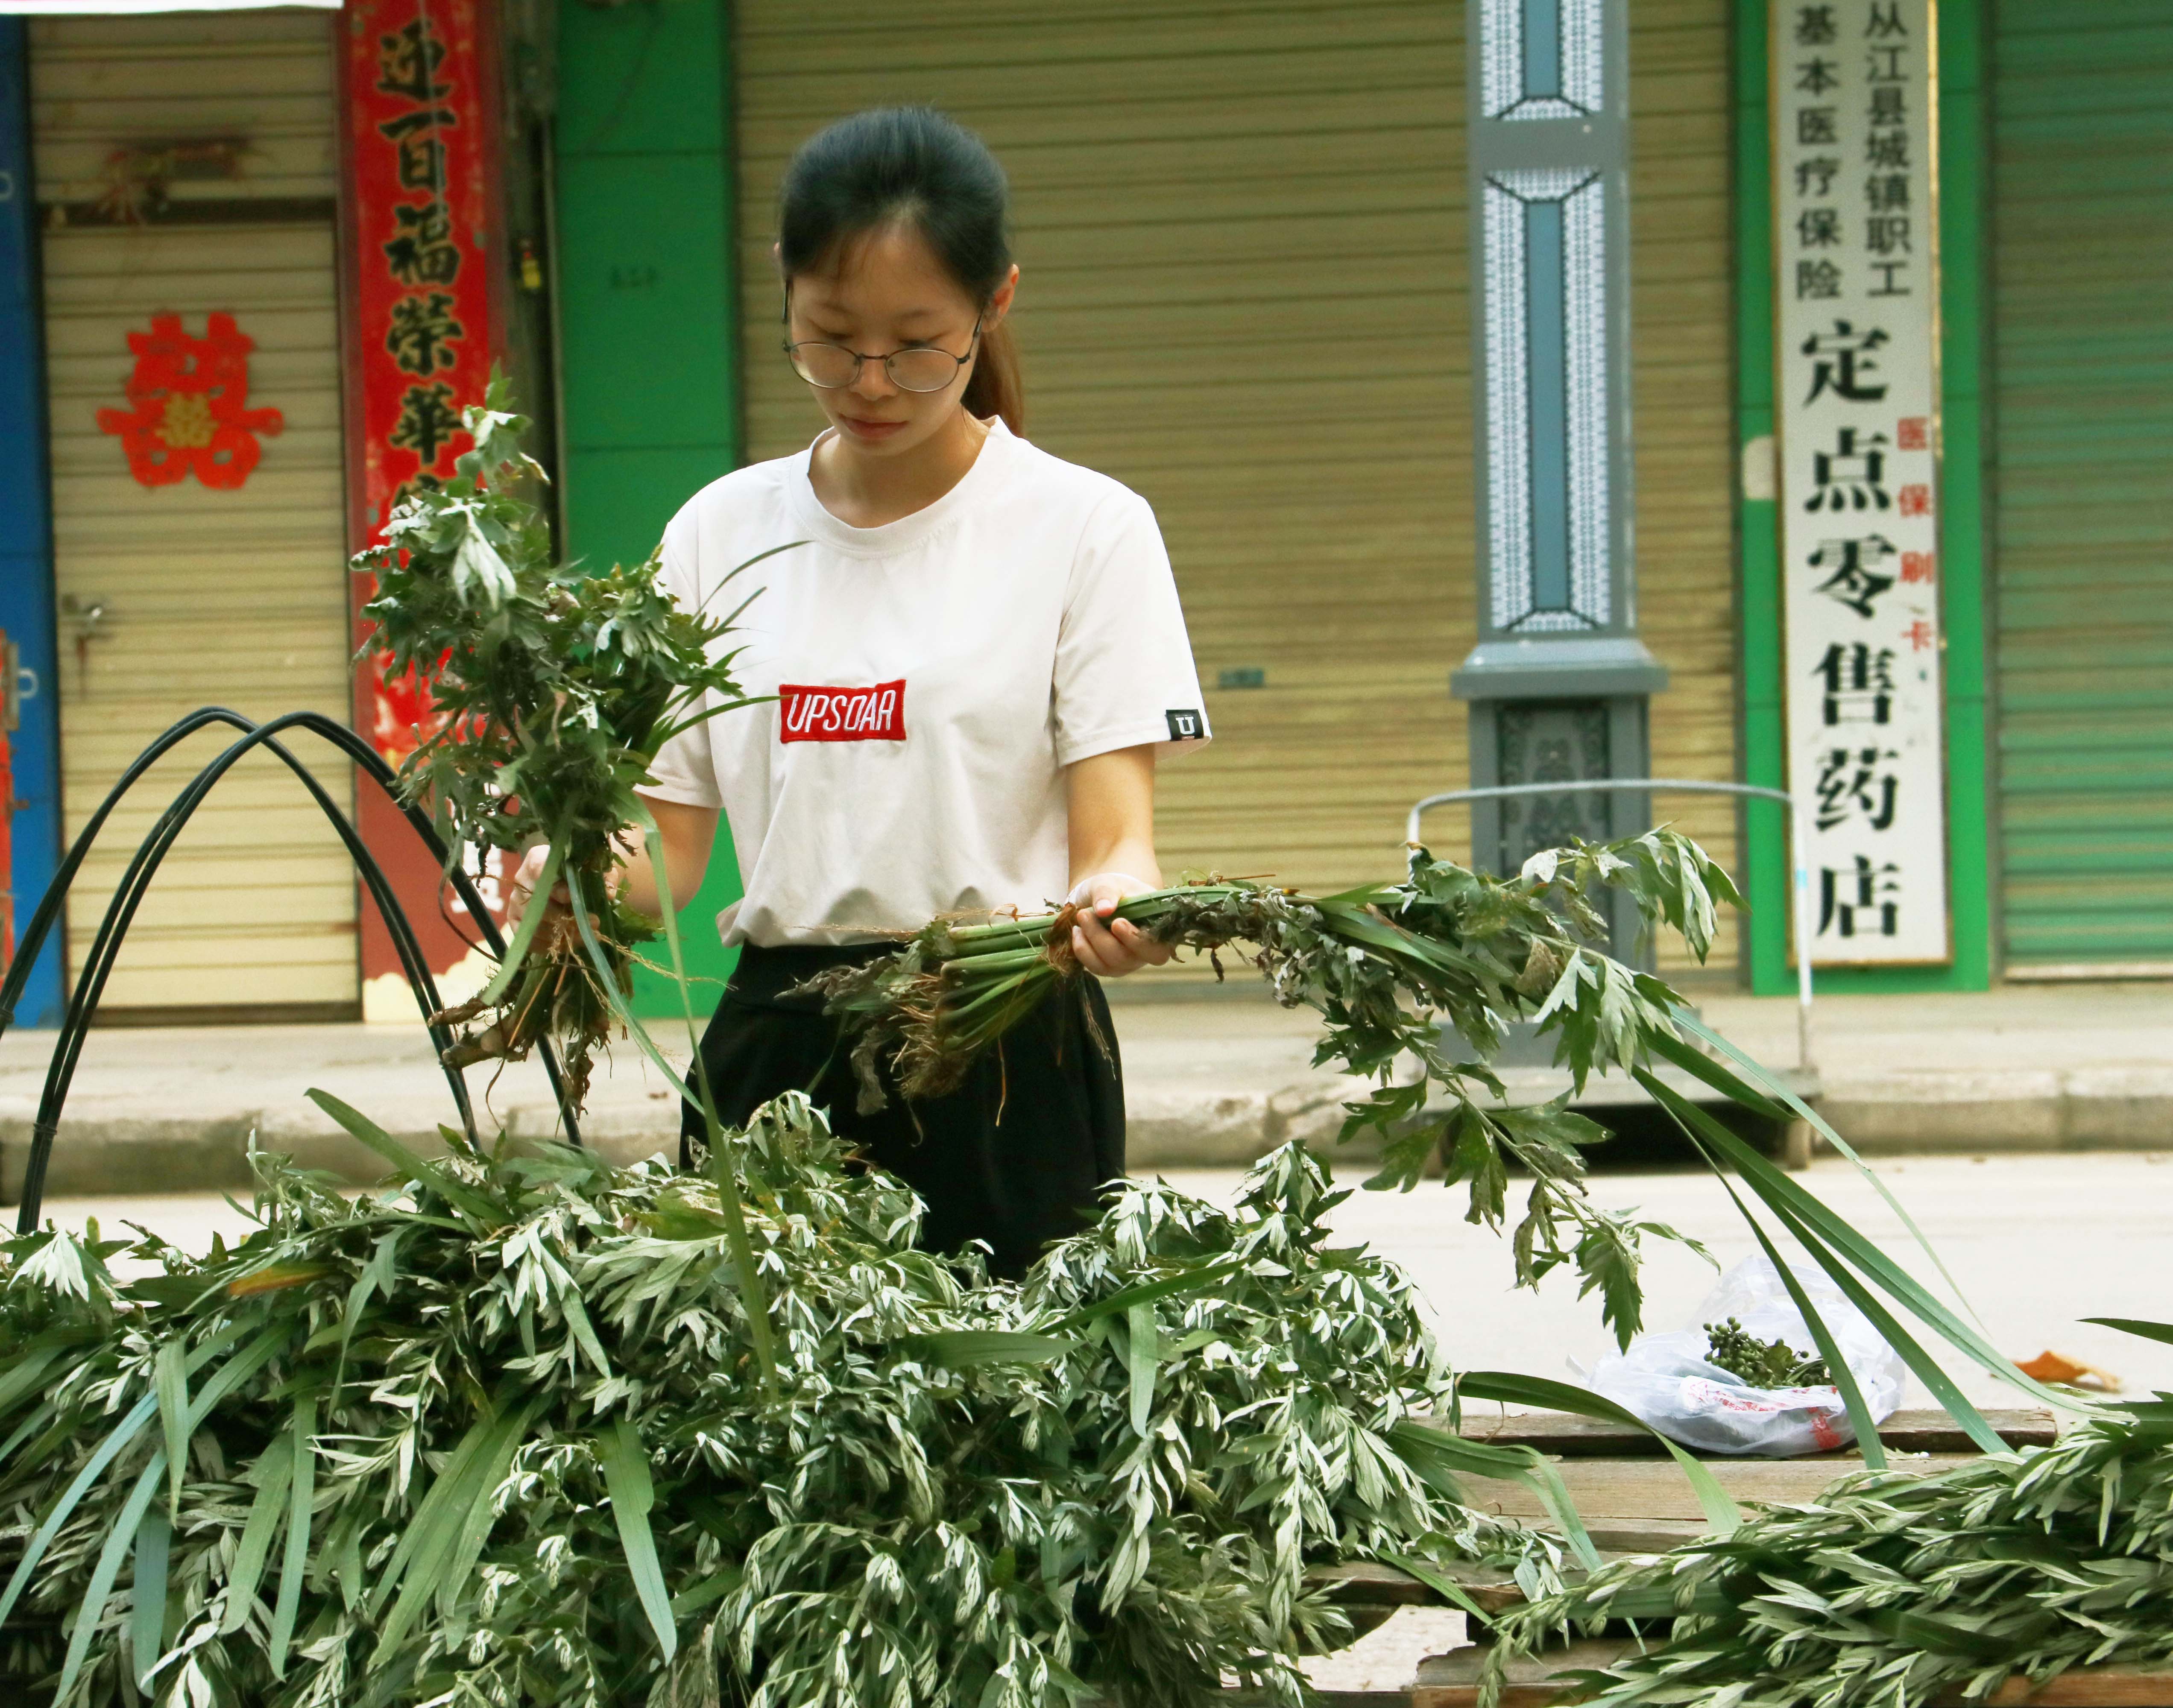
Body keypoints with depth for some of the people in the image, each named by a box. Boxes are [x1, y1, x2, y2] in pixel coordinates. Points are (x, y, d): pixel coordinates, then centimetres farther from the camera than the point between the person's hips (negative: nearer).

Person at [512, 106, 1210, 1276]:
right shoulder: (721, 533, 10)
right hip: (776, 1058, 3)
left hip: (1008, 1063, -3)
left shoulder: (1085, 528, 0)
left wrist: (1119, 899, -29)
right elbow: (668, 843, 9)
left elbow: (1115, 831, -6)